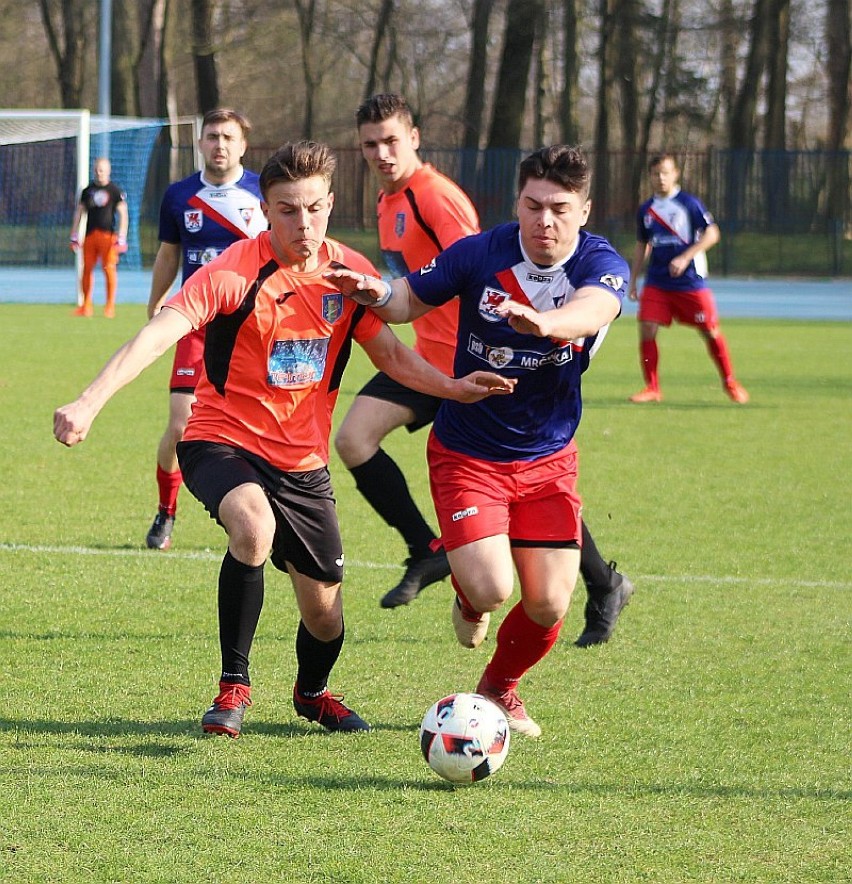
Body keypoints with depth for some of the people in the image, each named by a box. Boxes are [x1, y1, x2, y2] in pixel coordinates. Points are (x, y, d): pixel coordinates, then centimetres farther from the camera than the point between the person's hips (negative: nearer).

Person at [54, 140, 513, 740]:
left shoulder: (350, 274, -2)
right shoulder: (236, 273, -18)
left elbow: (391, 355, 11)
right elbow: (159, 334, -29)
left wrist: (455, 387, -6)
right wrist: (89, 403, -42)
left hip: (303, 460, 5)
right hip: (224, 442, -5)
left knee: (324, 610, 5)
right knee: (254, 525, -37)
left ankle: (313, 692, 43)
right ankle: (234, 686, -18)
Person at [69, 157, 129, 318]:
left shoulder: (115, 190, 2)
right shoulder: (88, 190, 14)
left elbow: (123, 214, -1)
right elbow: (79, 213, 18)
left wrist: (121, 238, -8)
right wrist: (74, 236, 13)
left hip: (108, 234, -4)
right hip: (90, 235, 4)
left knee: (109, 268, -8)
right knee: (87, 268, 2)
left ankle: (110, 305, -1)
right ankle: (86, 305, 11)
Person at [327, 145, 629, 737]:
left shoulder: (602, 265, -13)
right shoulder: (480, 254, -13)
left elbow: (591, 311, -36)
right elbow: (411, 300, -1)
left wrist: (543, 322, -59)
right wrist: (376, 293, -26)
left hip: (548, 459, 2)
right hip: (467, 455, -2)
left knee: (548, 605, -3)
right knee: (491, 590, -19)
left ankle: (501, 687, 31)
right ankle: (467, 597, 22)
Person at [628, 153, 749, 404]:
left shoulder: (689, 203, -5)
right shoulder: (646, 210, 9)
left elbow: (712, 234, -8)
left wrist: (685, 258, -18)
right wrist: (633, 281, 16)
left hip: (690, 280, -4)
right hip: (656, 283, 4)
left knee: (711, 331, 0)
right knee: (647, 331, -9)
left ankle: (730, 383, 17)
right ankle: (652, 388, 3)